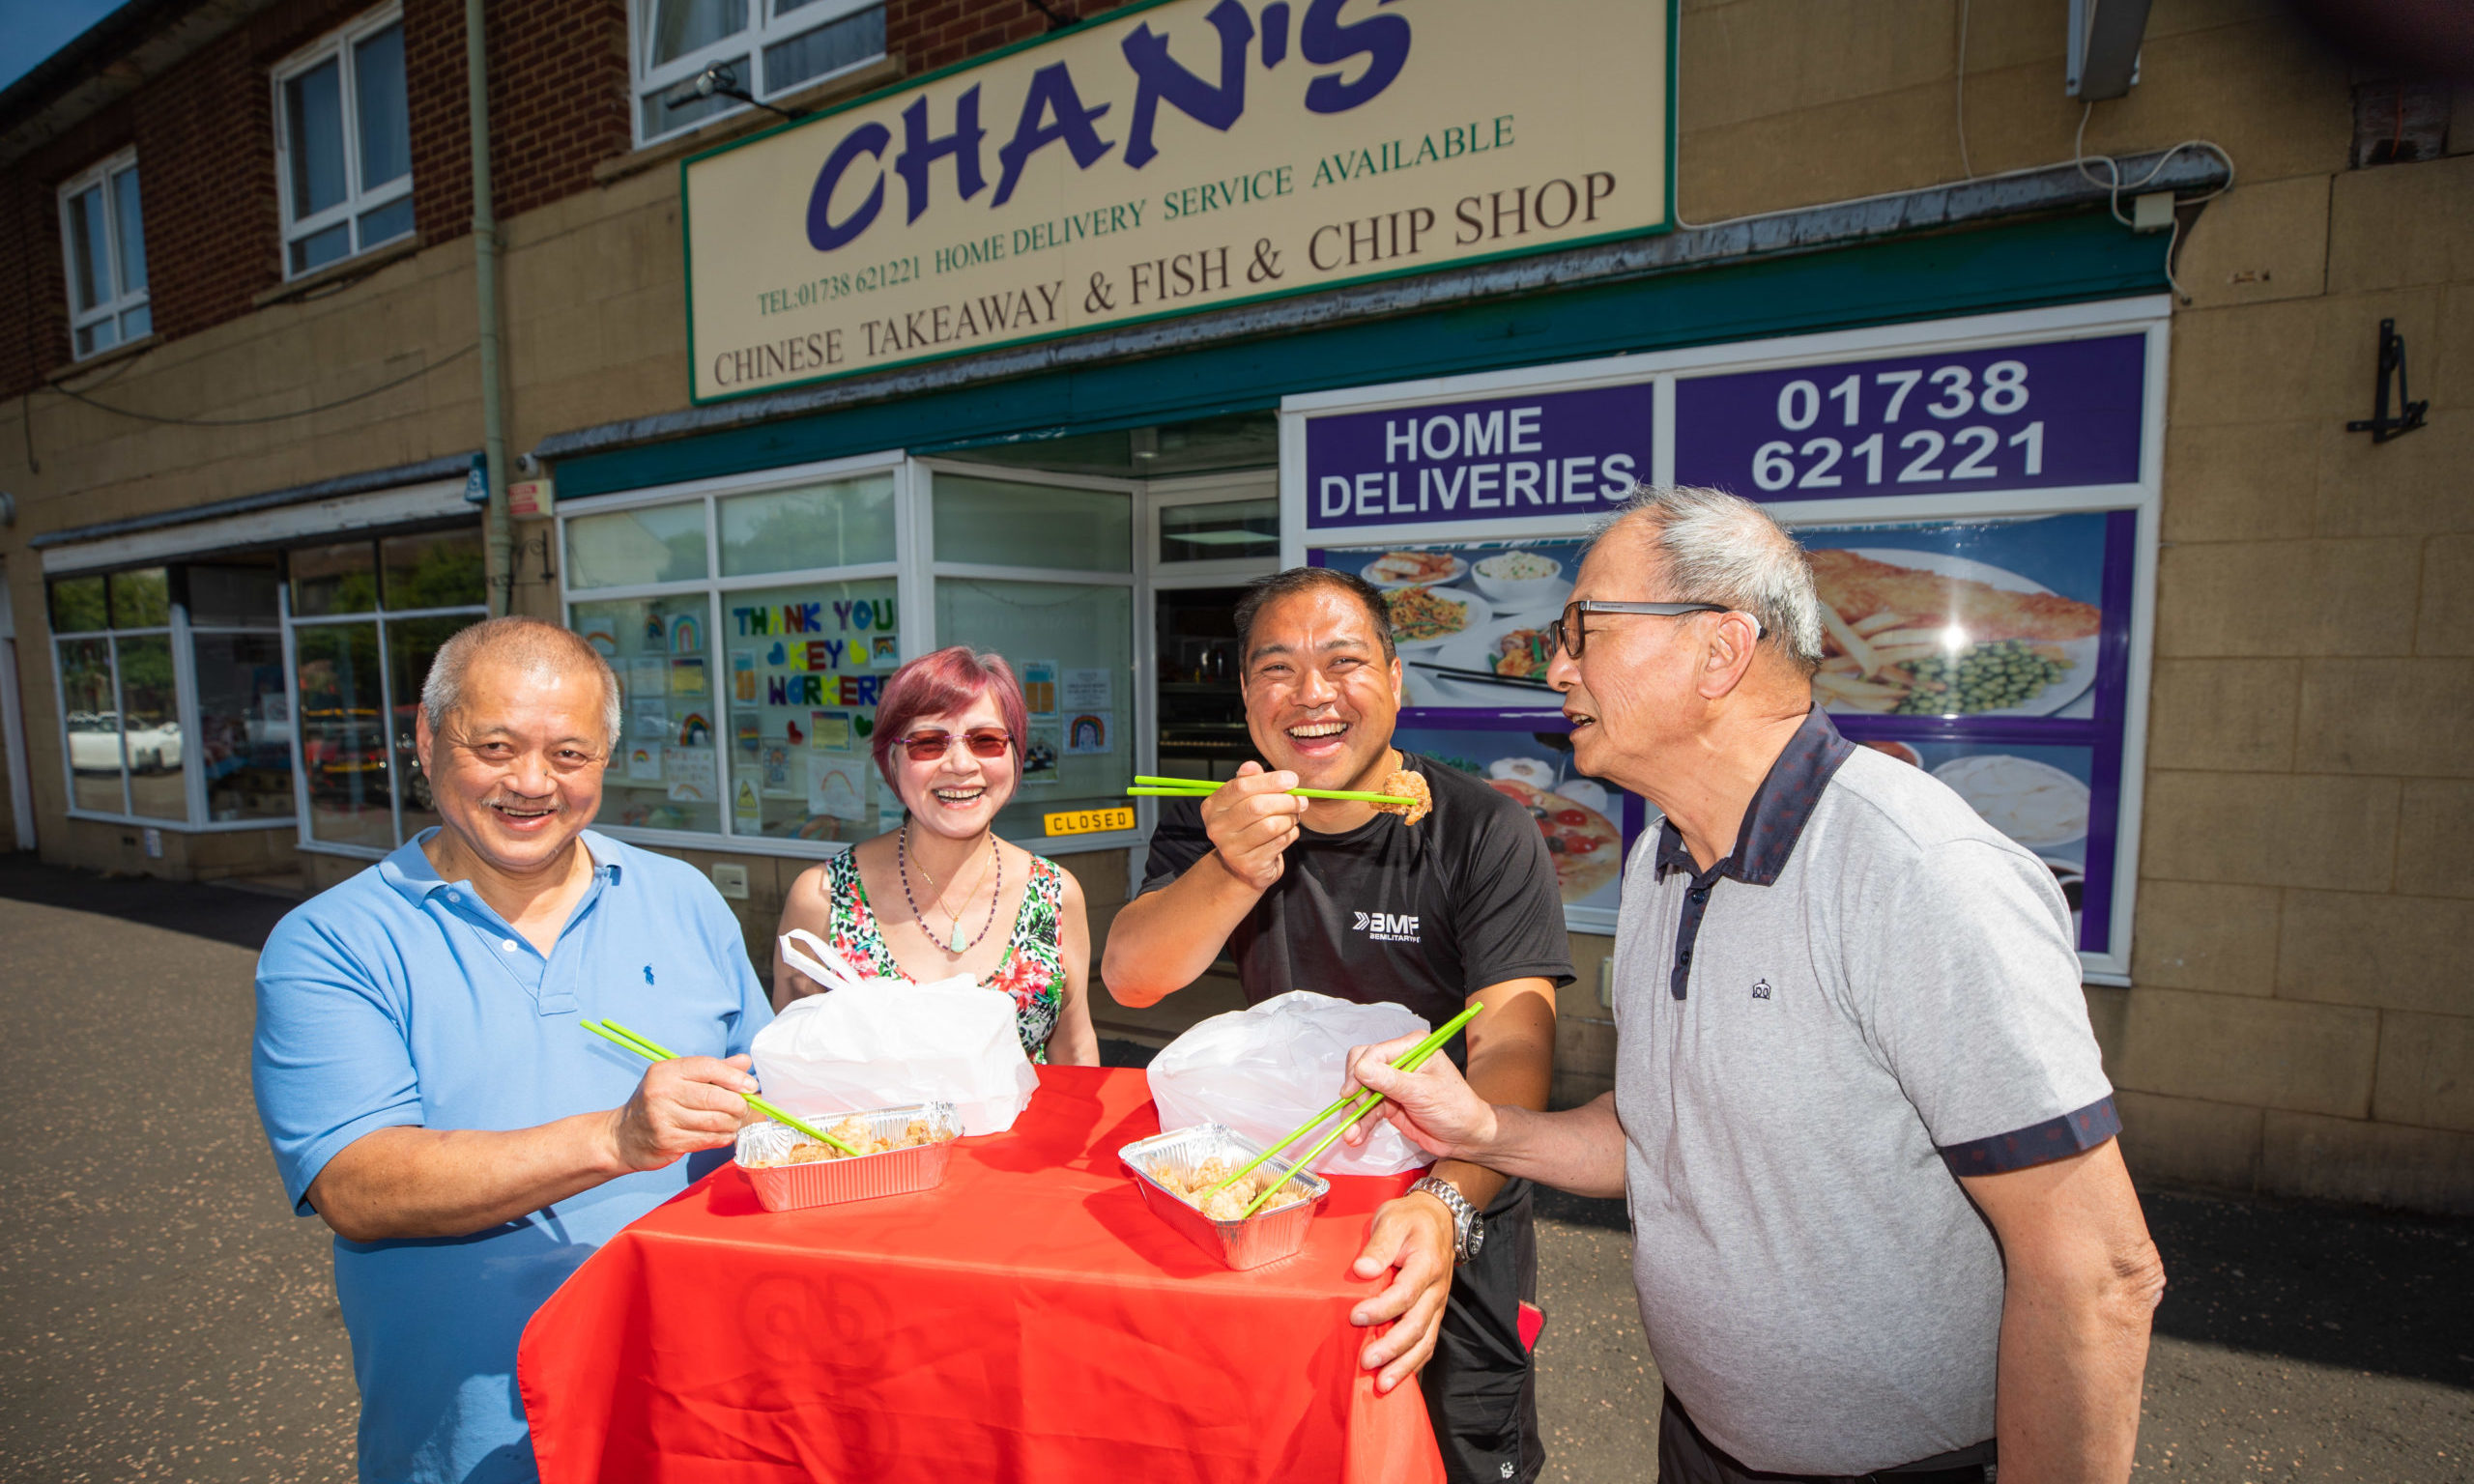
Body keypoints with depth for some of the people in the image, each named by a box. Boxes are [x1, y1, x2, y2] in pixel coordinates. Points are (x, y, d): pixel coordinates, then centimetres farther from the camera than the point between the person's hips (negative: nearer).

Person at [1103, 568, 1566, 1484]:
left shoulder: (1484, 834, -18)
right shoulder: (1212, 828, -6)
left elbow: (1512, 1049, -27)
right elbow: (1131, 979, -19)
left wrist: (1447, 1209, -45)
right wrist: (1236, 871, -38)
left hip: (1451, 1228, -2)